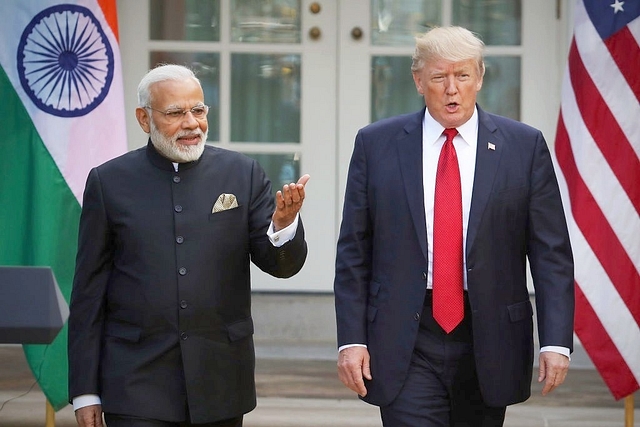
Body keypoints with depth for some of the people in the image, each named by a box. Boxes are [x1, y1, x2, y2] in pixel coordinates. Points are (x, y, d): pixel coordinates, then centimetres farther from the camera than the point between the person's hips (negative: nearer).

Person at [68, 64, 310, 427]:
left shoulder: (243, 175, 5)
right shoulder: (109, 181, 2)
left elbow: (281, 265, 3)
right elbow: (89, 293, 3)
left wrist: (284, 223, -20)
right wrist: (85, 391, 0)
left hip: (220, 383, 2)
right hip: (137, 384, -1)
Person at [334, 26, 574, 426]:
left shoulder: (525, 146, 2)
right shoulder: (377, 144, 3)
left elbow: (552, 253, 0)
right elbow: (353, 253, 4)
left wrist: (556, 341, -8)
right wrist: (352, 339, -3)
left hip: (489, 342, 1)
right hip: (405, 341, -1)